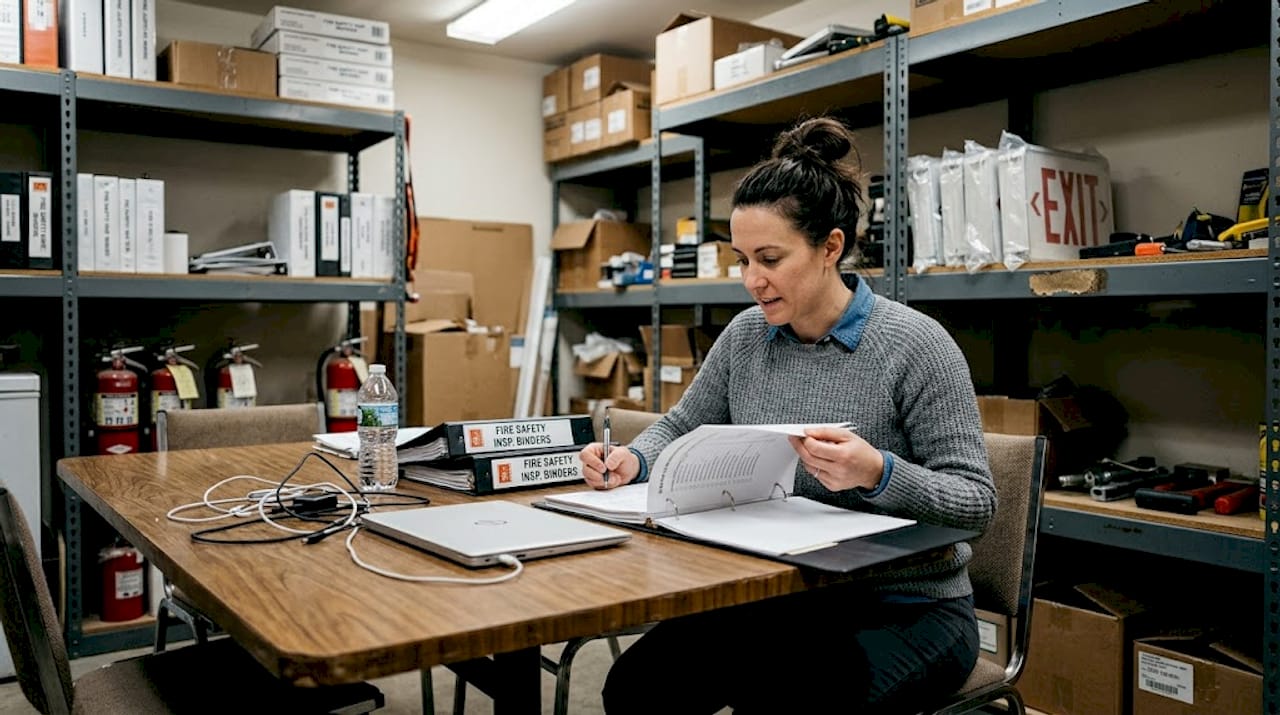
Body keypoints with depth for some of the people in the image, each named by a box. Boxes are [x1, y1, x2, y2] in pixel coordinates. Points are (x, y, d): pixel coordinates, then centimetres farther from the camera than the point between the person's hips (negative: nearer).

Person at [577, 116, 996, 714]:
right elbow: (681, 426, 16)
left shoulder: (915, 345, -15)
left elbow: (977, 502, -13)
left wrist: (879, 474, -32)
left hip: (908, 610, -4)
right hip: (782, 596, 5)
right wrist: (634, 459, -6)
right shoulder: (744, 335, 2)